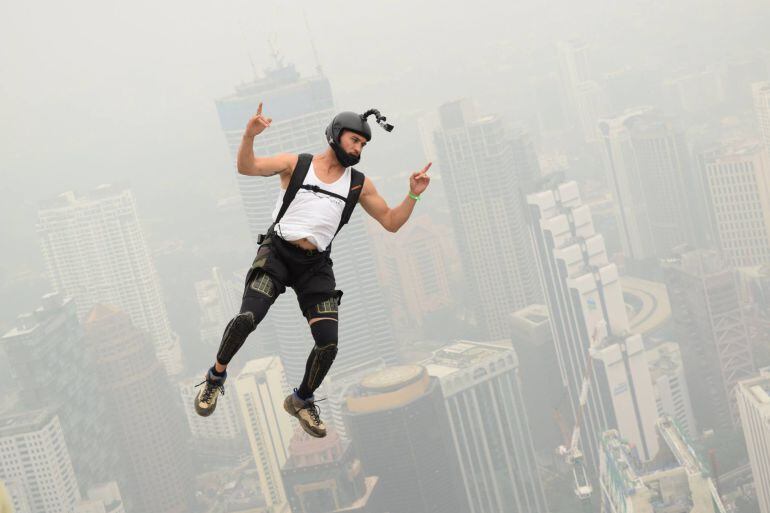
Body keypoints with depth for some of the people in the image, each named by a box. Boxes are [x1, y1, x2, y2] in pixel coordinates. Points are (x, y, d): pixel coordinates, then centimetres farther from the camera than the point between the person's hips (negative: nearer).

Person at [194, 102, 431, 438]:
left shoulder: (360, 184, 11)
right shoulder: (296, 164, 3)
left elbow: (391, 223, 14)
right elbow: (246, 167, -9)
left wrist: (413, 195, -2)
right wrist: (249, 136, -27)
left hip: (316, 265, 3)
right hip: (277, 252, -3)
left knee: (328, 342, -8)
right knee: (248, 318, -23)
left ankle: (302, 400, 20)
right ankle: (216, 377, 6)